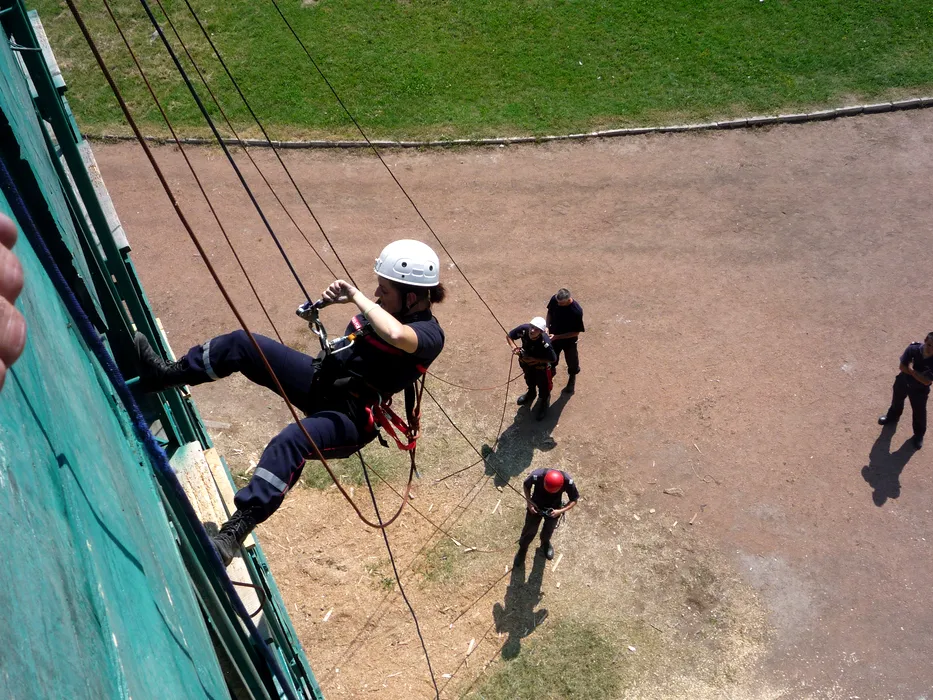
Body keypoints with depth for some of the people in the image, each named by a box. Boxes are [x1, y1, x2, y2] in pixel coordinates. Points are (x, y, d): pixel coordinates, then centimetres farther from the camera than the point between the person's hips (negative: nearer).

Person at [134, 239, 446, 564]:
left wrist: (357, 297, -31)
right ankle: (166, 374, 17)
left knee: (290, 442, -38)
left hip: (350, 417, -8)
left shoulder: (429, 335, -19)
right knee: (242, 342, 1)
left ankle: (234, 532, -37)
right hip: (321, 379, 9)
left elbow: (395, 335, -44)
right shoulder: (386, 308, 5)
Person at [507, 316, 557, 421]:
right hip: (525, 361, 4)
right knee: (529, 380, 34)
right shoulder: (523, 329, -34)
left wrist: (536, 360, -30)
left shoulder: (545, 343, -42)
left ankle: (544, 404, 52)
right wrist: (514, 347, -32)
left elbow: (553, 359, -27)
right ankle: (531, 393, 67)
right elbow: (510, 335, -15)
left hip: (541, 366, -4)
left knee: (543, 385, 21)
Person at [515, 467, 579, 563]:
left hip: (553, 510, 1)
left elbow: (574, 500, -18)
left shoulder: (568, 481, -37)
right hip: (536, 507, -1)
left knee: (549, 530, 28)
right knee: (530, 530, 20)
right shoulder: (537, 475, -39)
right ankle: (522, 548, 51)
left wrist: (561, 511, -29)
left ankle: (545, 543, 62)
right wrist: (529, 502, -23)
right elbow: (526, 485, -14)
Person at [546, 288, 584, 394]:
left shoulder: (577, 311, -36)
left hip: (569, 340, -3)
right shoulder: (554, 299, -24)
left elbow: (576, 332, -24)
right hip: (553, 336, 3)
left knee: (572, 361, 24)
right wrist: (547, 327, -18)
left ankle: (572, 378, 54)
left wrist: (557, 337, -27)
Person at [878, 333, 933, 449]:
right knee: (897, 401, 30)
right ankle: (892, 417, 63)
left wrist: (911, 370, -27)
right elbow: (902, 367, -21)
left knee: (919, 413, 17)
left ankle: (919, 434, 45)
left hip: (919, 390, -2)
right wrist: (918, 373, -29)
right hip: (903, 382, 2)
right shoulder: (913, 348, -29)